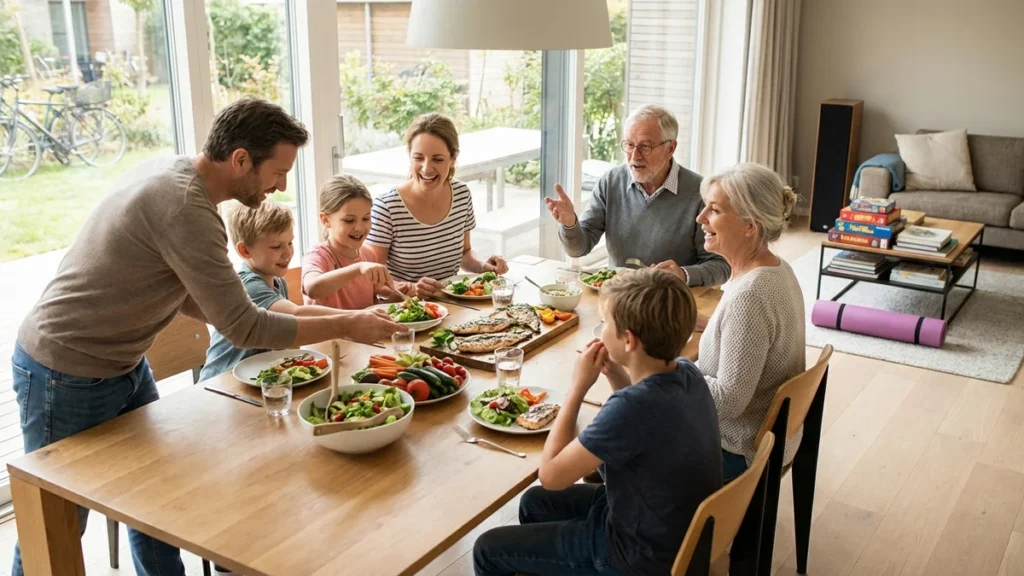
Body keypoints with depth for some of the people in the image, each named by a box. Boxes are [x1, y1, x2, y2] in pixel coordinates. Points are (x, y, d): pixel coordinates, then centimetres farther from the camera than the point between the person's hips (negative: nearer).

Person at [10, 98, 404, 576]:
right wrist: (346, 326, -18)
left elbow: (180, 292, 8)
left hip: (122, 363, 9)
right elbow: (242, 329, -26)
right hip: (67, 376, -9)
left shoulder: (172, 171, 0)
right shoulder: (184, 206, -29)